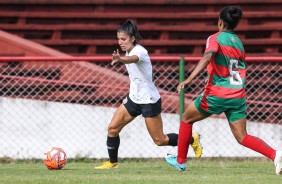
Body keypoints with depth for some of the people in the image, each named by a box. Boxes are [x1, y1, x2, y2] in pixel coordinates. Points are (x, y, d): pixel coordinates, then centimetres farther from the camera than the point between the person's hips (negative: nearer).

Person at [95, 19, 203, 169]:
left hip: (149, 101, -8)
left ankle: (192, 139, 20)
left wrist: (120, 59, -70)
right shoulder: (129, 51, 3)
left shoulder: (139, 51, -24)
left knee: (160, 140, 0)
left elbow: (132, 59, -49)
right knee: (112, 128, -3)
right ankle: (112, 162, 10)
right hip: (134, 99, 8)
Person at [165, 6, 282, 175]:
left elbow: (207, 57, -23)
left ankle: (180, 161, 23)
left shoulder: (215, 39, -4)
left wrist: (190, 79, -32)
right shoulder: (239, 43, 16)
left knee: (186, 119, 17)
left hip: (217, 94, -5)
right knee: (242, 137, 4)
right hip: (238, 96, 5)